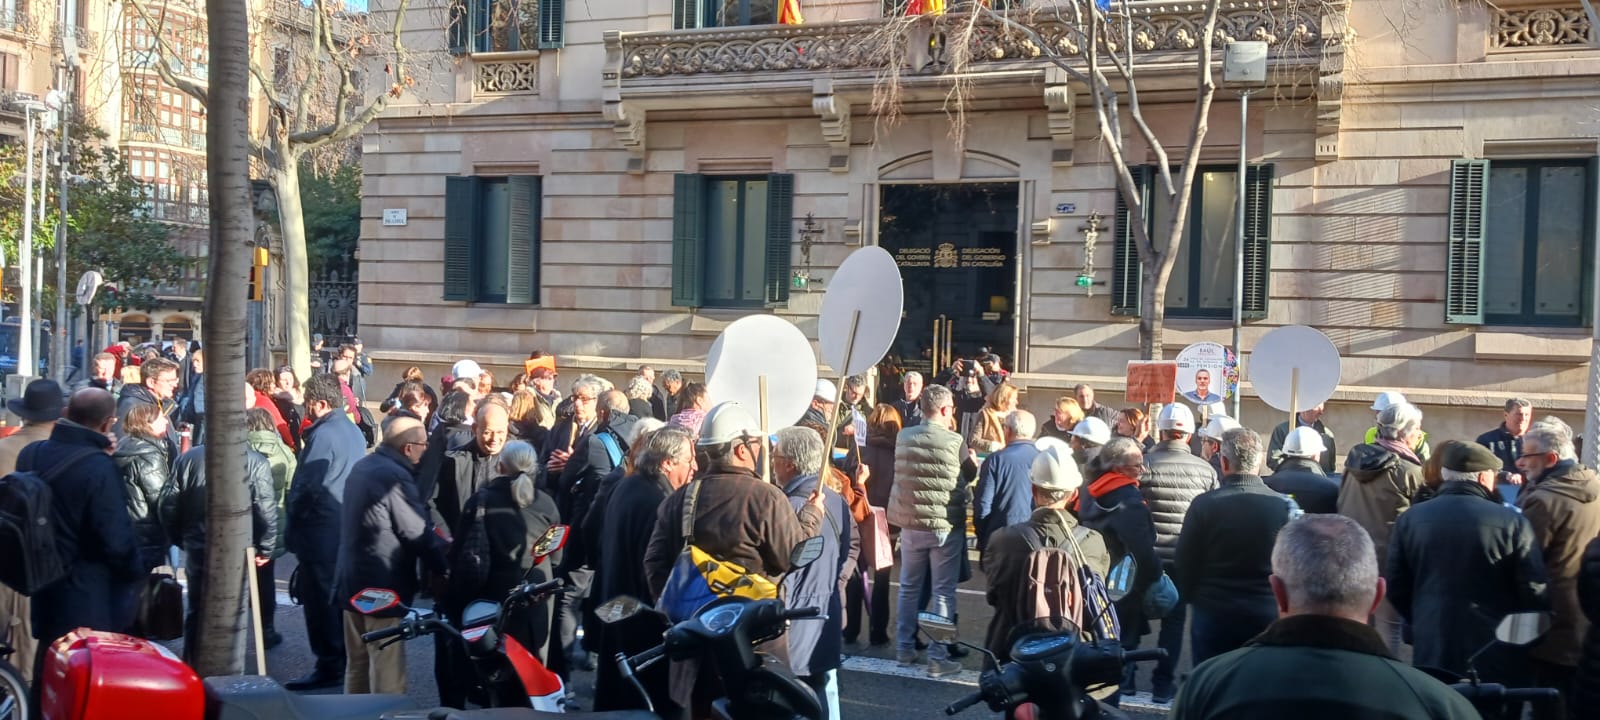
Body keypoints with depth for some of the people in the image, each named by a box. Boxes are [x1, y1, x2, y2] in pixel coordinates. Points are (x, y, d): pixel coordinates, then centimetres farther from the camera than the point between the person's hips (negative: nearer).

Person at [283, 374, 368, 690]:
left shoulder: (323, 435, -18)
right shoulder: (354, 431, 10)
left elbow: (306, 487, -18)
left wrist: (293, 519, -6)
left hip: (321, 530, -9)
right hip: (350, 529, 9)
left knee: (321, 599, -2)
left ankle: (329, 667, 2)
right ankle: (346, 661, 23)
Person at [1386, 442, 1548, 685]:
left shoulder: (1410, 519, 0)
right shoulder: (1512, 522, -9)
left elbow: (1396, 587, 5)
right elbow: (1536, 593, -8)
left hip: (1433, 653, 2)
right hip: (1497, 656, -2)